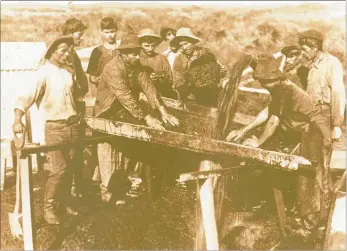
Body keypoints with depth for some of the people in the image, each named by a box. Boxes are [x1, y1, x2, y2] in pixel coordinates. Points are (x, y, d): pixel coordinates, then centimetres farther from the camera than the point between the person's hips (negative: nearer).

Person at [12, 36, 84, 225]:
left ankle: (64, 203, 26)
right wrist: (17, 119, -34)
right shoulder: (44, 72, -11)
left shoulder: (70, 71, 9)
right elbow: (27, 96, -21)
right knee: (58, 169, -8)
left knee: (70, 167, 10)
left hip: (74, 124, 6)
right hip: (55, 127, -6)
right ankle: (49, 208, 8)